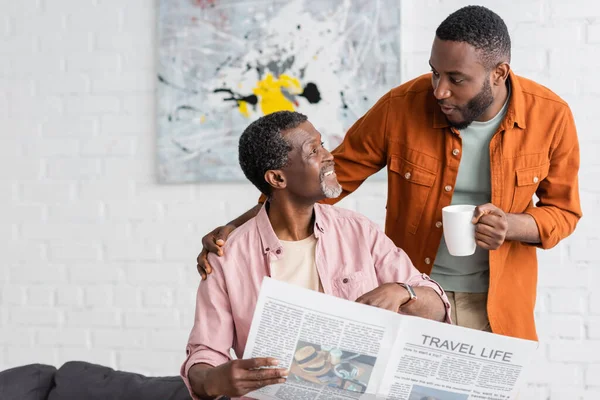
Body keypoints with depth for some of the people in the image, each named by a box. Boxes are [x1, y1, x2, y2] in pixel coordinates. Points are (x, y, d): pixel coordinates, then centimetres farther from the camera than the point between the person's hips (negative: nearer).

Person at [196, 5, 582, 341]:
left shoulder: (550, 116, -13)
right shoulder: (401, 107, -17)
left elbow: (563, 210, 0)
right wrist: (237, 229, -18)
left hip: (498, 304, 1)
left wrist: (512, 226, -22)